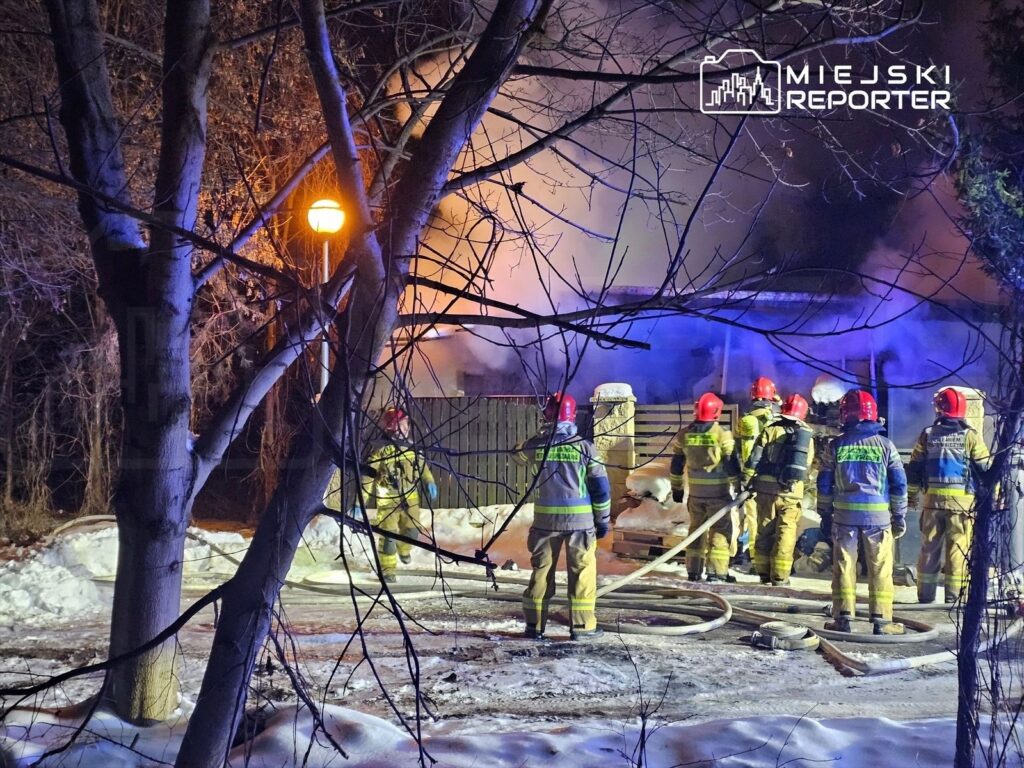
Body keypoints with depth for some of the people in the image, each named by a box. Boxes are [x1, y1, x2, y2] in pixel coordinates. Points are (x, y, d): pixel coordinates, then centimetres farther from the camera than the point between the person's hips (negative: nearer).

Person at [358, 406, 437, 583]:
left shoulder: (411, 448, 2)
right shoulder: (382, 452, -17)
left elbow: (422, 465, 17)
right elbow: (367, 477, -15)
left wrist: (429, 482, 1)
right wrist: (359, 503, -18)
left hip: (409, 499, 6)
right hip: (388, 501, -6)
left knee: (411, 531, 15)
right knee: (388, 536, -5)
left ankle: (404, 550, 47)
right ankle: (388, 569, 8)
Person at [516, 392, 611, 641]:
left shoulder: (536, 445, -1)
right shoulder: (583, 446, -6)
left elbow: (518, 454, 23)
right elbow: (600, 485, -3)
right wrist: (603, 518, 6)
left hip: (545, 518, 2)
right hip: (580, 518, -2)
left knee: (541, 569, 10)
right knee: (582, 571, 5)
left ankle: (534, 625, 13)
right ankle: (582, 625, 5)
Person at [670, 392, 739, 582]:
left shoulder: (684, 434, 2)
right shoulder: (723, 435, -12)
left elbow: (676, 464, 9)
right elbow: (731, 465, -10)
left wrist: (676, 488, 19)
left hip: (695, 491, 4)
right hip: (718, 492, -4)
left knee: (696, 528, 15)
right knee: (721, 529, 3)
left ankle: (694, 570, 17)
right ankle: (717, 571, -3)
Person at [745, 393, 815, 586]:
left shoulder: (770, 430, -1)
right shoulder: (807, 436, 6)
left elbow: (754, 459, -5)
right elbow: (807, 465, 13)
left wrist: (746, 481, 0)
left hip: (766, 489, 0)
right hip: (792, 492, 0)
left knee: (764, 531, 10)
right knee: (786, 533, 5)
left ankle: (764, 573, 14)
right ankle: (779, 576, 3)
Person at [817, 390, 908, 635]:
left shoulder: (836, 445, 2)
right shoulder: (885, 444, 0)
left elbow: (824, 484, 5)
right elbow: (899, 484, 3)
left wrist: (825, 515, 13)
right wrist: (900, 516, 10)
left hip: (844, 513, 1)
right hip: (878, 514, -1)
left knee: (844, 564, 6)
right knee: (880, 568, 4)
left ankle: (843, 617, 5)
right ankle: (881, 619, 3)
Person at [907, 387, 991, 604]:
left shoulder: (928, 434, 5)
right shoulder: (970, 436, -2)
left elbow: (914, 468, 8)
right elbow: (984, 468, 0)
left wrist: (912, 495, 19)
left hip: (933, 498, 2)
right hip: (962, 499, -2)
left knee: (929, 547, 9)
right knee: (958, 546, 2)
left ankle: (925, 593, 11)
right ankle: (954, 592, 1)